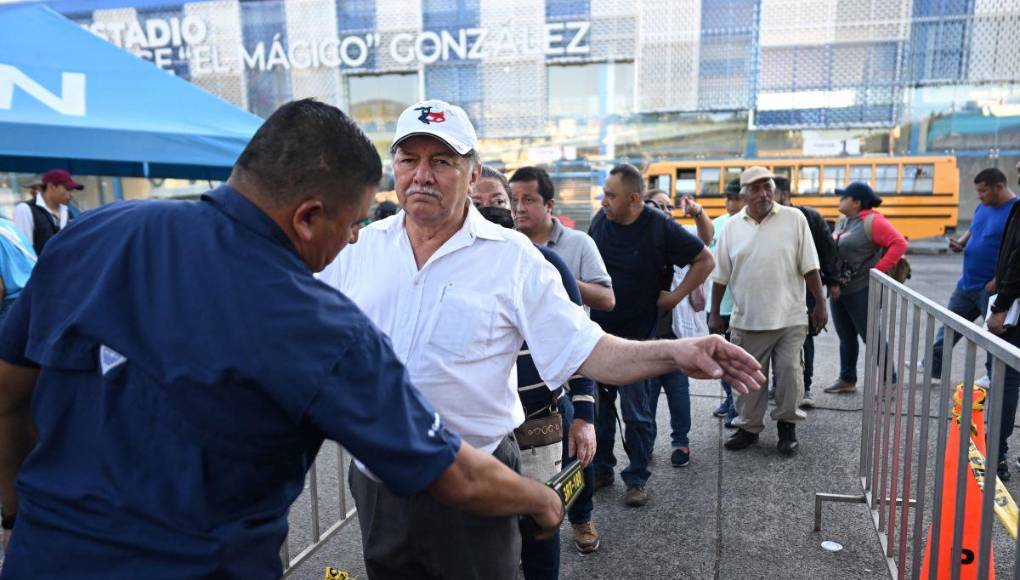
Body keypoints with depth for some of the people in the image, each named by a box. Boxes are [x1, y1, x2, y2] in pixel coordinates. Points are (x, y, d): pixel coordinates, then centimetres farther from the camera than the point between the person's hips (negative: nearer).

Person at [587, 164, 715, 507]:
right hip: (598, 331, 4)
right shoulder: (601, 220, 0)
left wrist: (676, 296, -6)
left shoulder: (660, 228, -12)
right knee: (598, 408, 13)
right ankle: (601, 469, 28)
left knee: (636, 414, 5)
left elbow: (705, 261, -3)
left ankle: (637, 478, 20)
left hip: (636, 336, -4)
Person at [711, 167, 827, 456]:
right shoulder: (732, 226, 3)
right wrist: (715, 313, 7)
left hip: (790, 318, -1)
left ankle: (787, 425, 24)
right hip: (747, 320, 2)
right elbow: (721, 275, 6)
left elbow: (809, 268, 0)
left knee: (789, 374, 4)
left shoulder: (794, 219, -2)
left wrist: (820, 305, 0)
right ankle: (748, 427, 26)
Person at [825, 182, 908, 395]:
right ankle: (847, 380, 27)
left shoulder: (872, 221, -13)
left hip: (861, 291, -8)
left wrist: (878, 271, -19)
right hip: (839, 290, 8)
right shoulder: (842, 221, 12)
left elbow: (899, 243, -19)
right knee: (846, 337, 15)